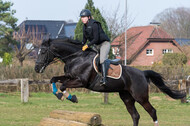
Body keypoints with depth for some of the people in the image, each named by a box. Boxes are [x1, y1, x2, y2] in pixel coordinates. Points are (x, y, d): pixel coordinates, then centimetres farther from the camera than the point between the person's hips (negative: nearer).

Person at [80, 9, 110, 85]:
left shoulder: (94, 25, -21)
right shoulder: (85, 27, 5)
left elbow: (96, 38, -25)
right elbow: (84, 39, 12)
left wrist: (87, 45, -26)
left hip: (104, 43, -10)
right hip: (96, 45, 10)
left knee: (101, 59, -26)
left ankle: (104, 78, -33)